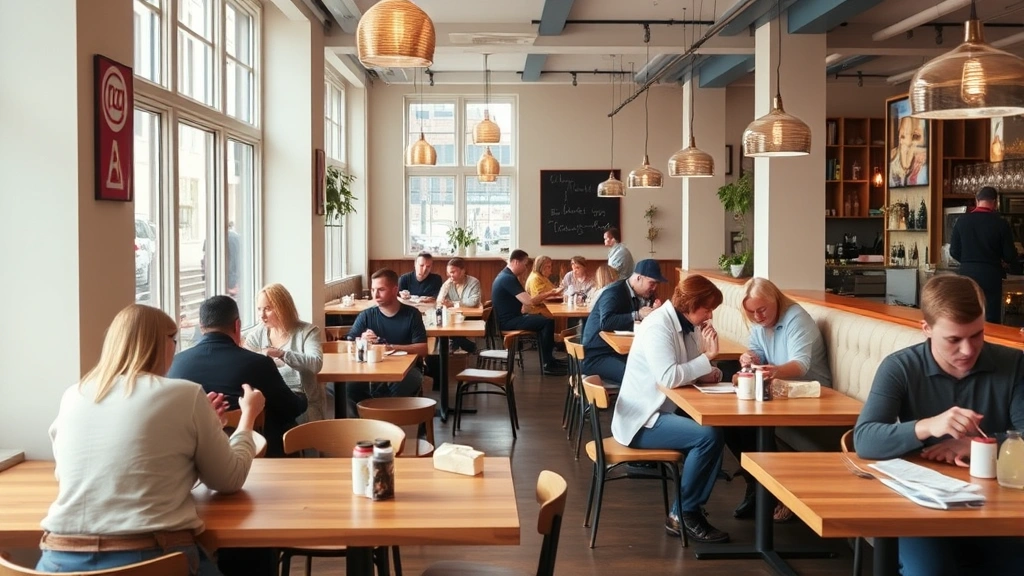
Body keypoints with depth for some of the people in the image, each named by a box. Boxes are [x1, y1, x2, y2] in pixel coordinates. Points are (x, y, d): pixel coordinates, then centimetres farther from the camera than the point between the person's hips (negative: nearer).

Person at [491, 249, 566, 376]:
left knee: (543, 320, 16)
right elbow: (529, 301, -25)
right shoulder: (508, 278, -21)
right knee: (548, 322, -17)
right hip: (509, 321, -11)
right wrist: (548, 294, -12)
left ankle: (549, 359, 19)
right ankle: (548, 365, -11)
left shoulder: (506, 275, 13)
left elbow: (523, 299, 20)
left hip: (512, 317, 11)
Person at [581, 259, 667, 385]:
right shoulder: (614, 292, -15)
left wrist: (653, 312, -6)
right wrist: (637, 315, -29)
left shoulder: (640, 295, 10)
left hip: (619, 353, 8)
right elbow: (606, 322, -32)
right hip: (596, 357, -8)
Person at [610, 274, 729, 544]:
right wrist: (707, 357, -23)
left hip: (665, 412, 9)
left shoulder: (689, 326, 9)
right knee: (708, 435, -23)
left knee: (717, 430, -12)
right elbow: (668, 377, -30)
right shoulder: (658, 326, -18)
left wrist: (710, 372, -12)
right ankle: (682, 514, -8)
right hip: (641, 420, -9)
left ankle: (691, 509, -3)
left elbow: (689, 373, 10)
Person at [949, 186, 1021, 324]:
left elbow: (954, 252, 3)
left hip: (967, 273, 3)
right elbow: (1009, 256, -6)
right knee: (991, 319, 6)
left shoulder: (962, 221, -2)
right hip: (991, 275, -3)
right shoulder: (1001, 223, -10)